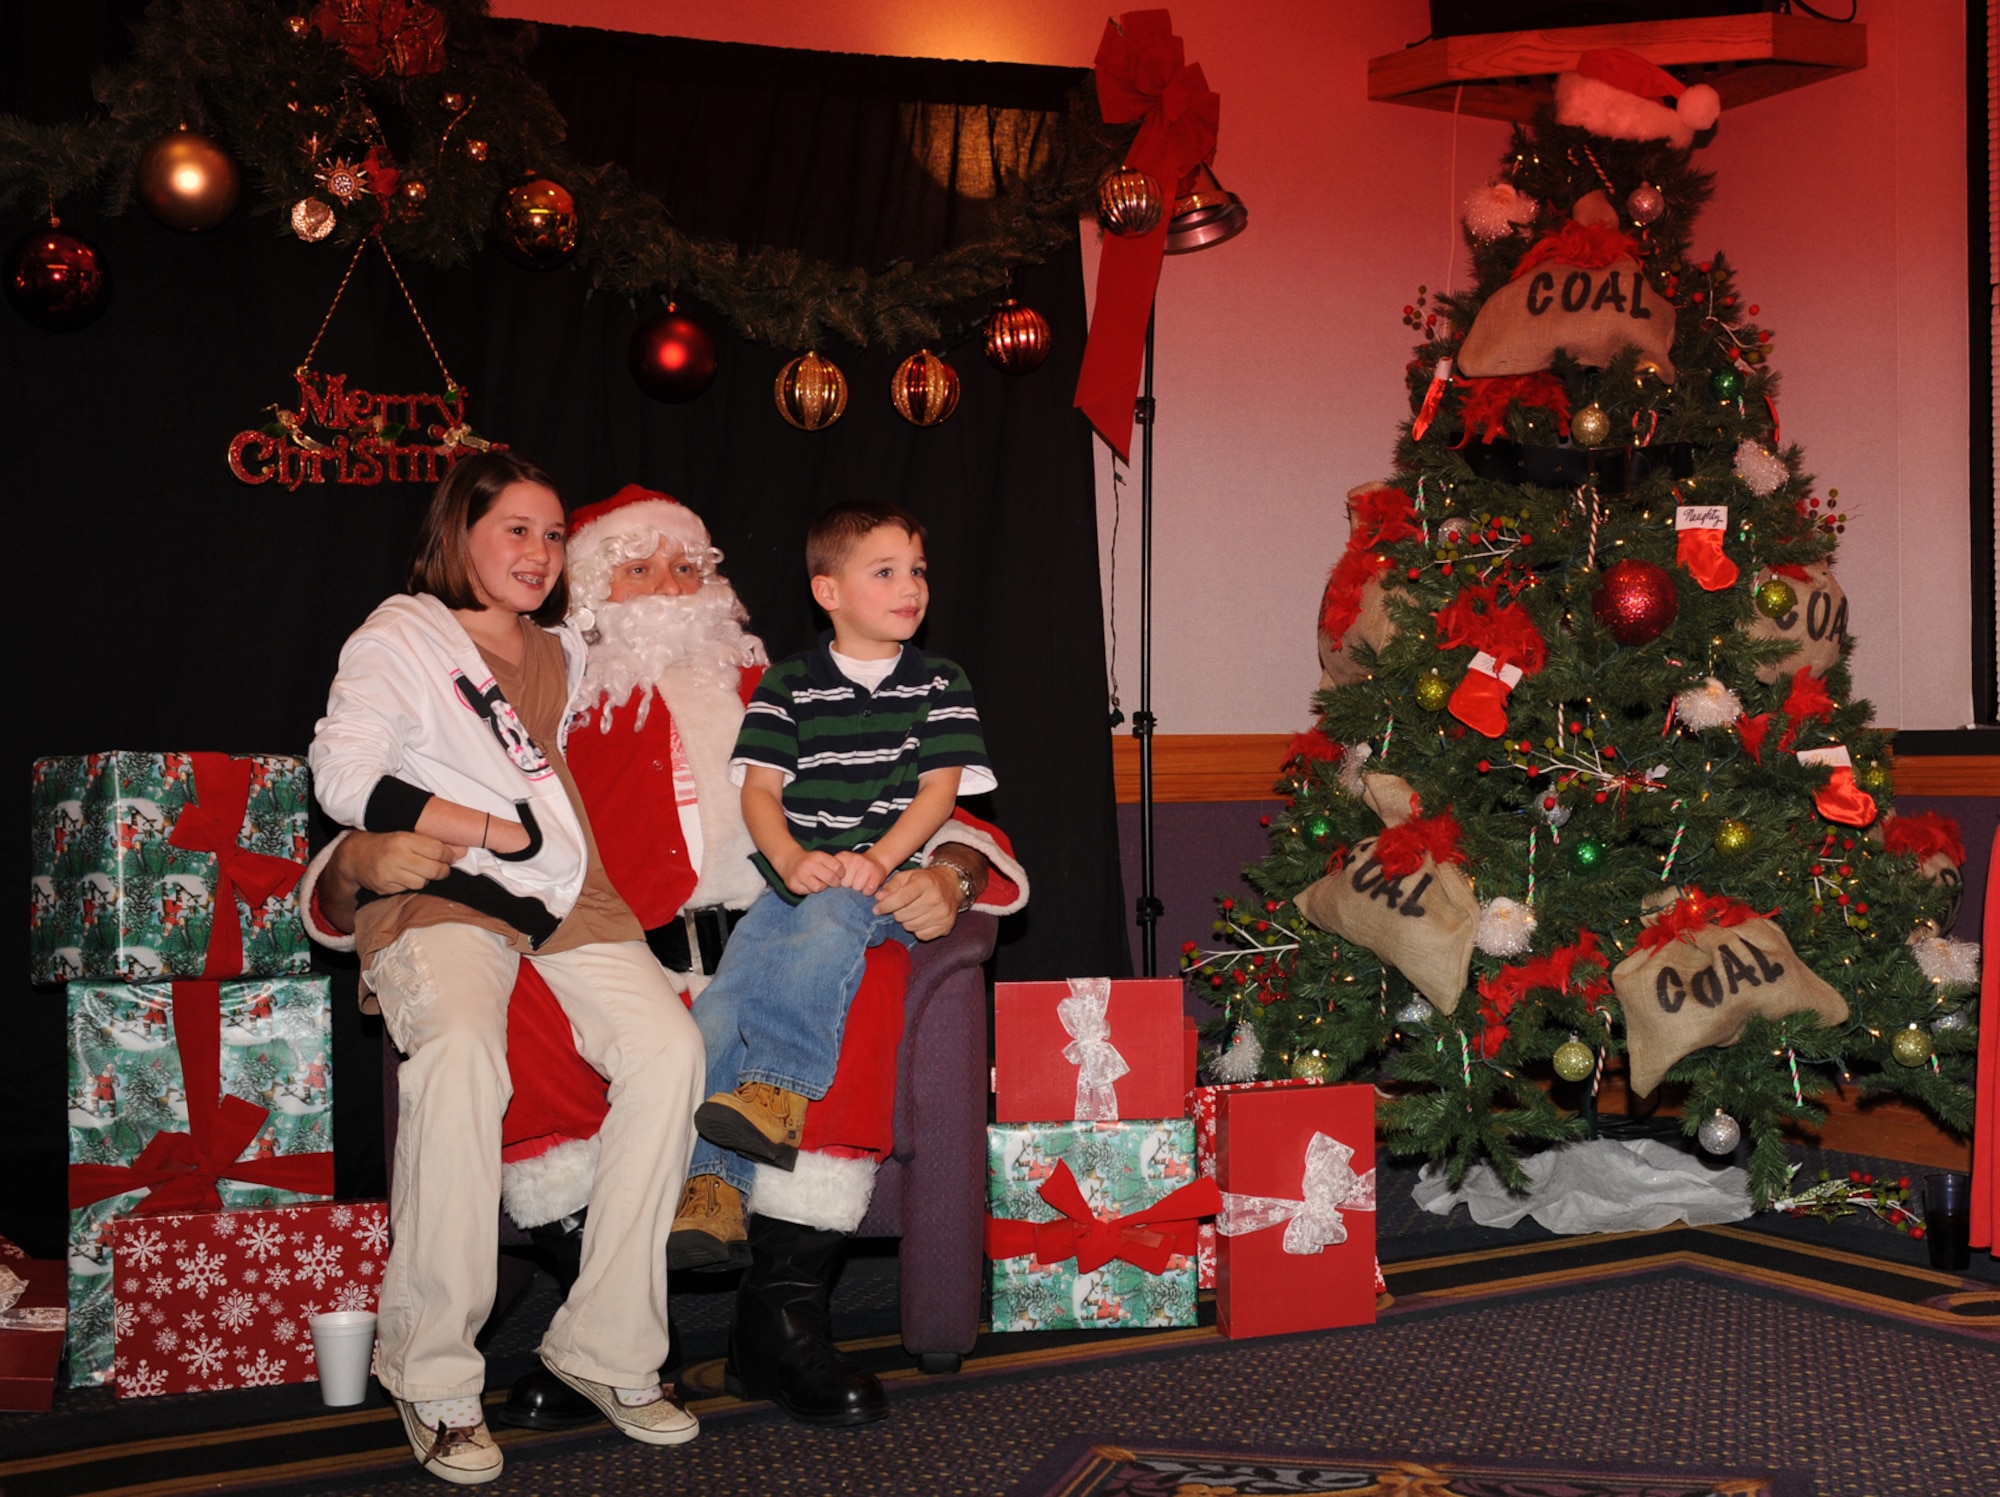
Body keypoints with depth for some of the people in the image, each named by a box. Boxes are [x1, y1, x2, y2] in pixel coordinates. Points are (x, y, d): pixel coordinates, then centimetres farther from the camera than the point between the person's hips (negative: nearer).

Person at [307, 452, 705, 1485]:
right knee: (461, 1052, -36)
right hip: (439, 894, -5)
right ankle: (433, 1378, -25)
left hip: (568, 897, 5)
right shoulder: (400, 636, 8)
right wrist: (499, 831, -7)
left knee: (668, 1049, -22)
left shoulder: (565, 653, 26)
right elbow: (343, 778, -5)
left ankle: (608, 1348, -13)